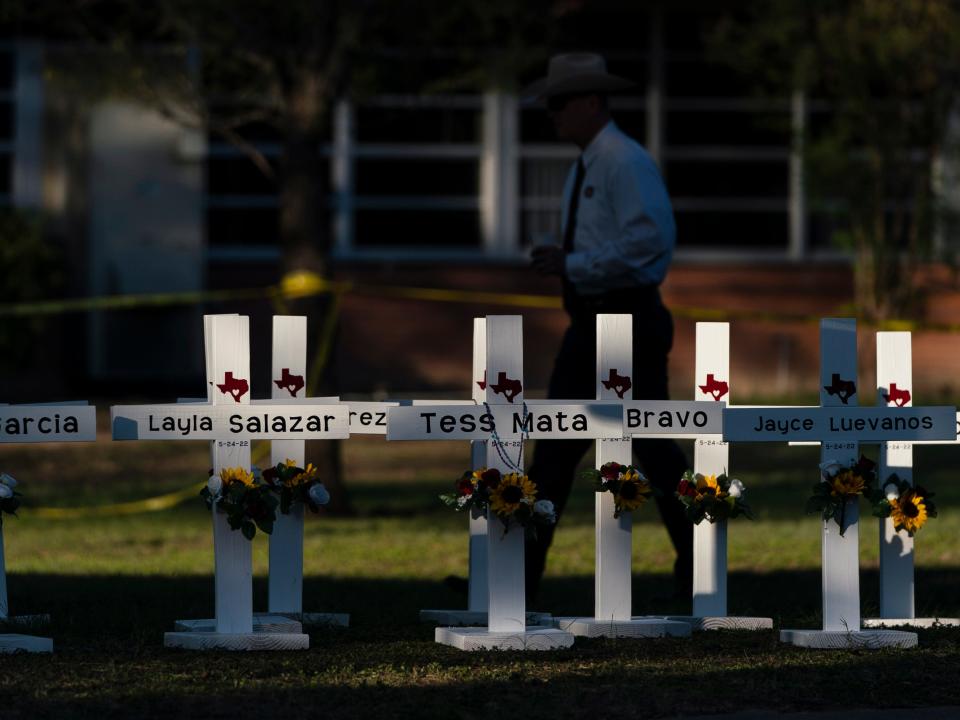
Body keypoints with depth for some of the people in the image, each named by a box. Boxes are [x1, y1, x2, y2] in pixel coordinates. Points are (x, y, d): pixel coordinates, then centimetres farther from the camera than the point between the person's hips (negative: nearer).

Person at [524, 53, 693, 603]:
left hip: (629, 321, -9)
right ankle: (522, 574, 1)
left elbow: (652, 238, -25)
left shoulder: (627, 163, -14)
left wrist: (574, 264, -22)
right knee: (556, 448, 3)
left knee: (653, 447, -1)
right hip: (588, 324, 9)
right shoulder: (584, 169, 16)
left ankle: (695, 567, 12)